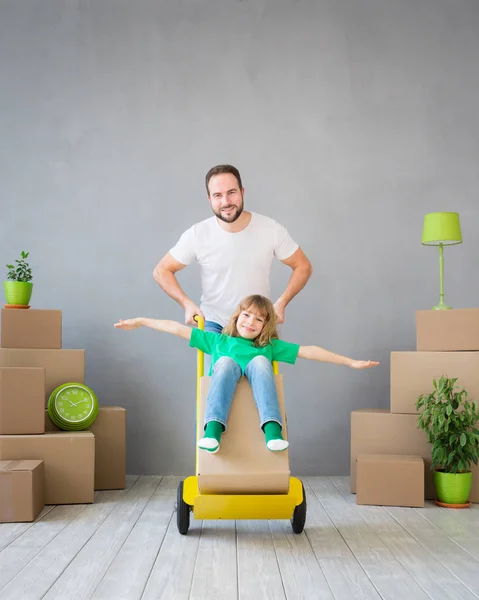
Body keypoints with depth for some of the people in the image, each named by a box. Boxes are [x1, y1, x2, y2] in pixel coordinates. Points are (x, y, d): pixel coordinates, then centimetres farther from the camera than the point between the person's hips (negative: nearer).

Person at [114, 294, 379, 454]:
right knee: (226, 361, -31)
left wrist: (350, 362, 16)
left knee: (260, 360, -29)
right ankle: (212, 430, -51)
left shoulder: (270, 346, 29)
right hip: (225, 389, 0)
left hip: (256, 390, 0)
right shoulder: (218, 340, 31)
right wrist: (140, 322, 25)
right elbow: (177, 328, 28)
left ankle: (272, 430, -48)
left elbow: (309, 351, 21)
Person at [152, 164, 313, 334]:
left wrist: (281, 303, -16)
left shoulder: (271, 229, -13)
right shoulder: (197, 234, -14)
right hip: (213, 323, -1)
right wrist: (187, 303, -19)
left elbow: (303, 266, -1)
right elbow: (162, 271, -3)